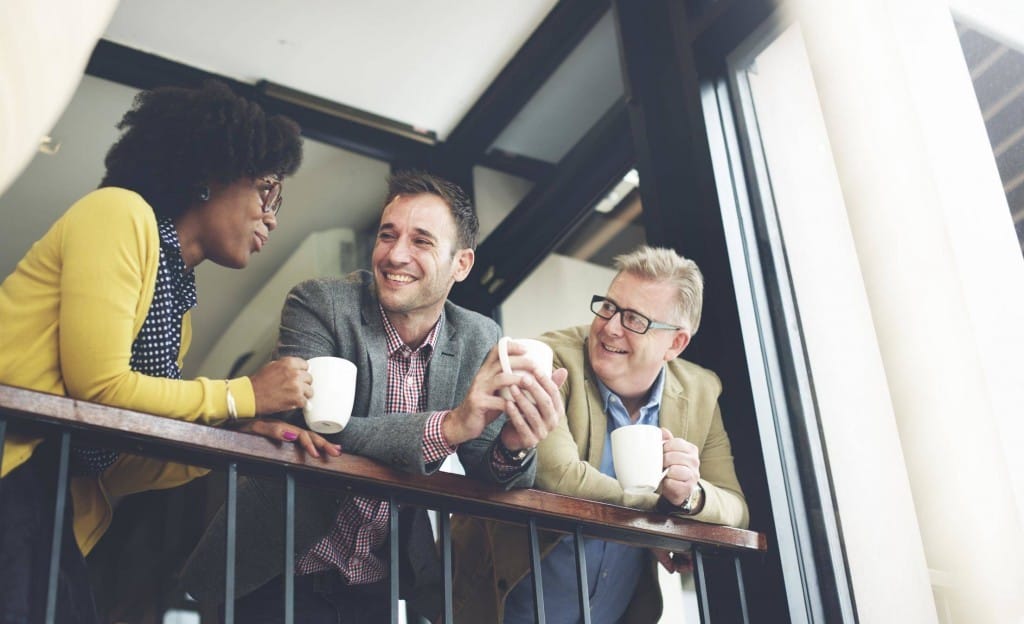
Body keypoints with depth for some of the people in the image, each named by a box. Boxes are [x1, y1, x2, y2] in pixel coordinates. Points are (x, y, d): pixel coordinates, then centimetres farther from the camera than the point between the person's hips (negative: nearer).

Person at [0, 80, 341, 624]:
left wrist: (245, 434, 1)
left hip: (51, 506, 8)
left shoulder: (178, 303, 18)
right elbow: (97, 385, -15)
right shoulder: (120, 213, -4)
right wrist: (242, 397, -6)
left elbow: (120, 466, 12)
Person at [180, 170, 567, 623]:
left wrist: (513, 447, -28)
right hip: (281, 580, -3)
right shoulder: (318, 305, -13)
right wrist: (446, 426, -37)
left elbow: (485, 478, -4)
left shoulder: (480, 342, -3)